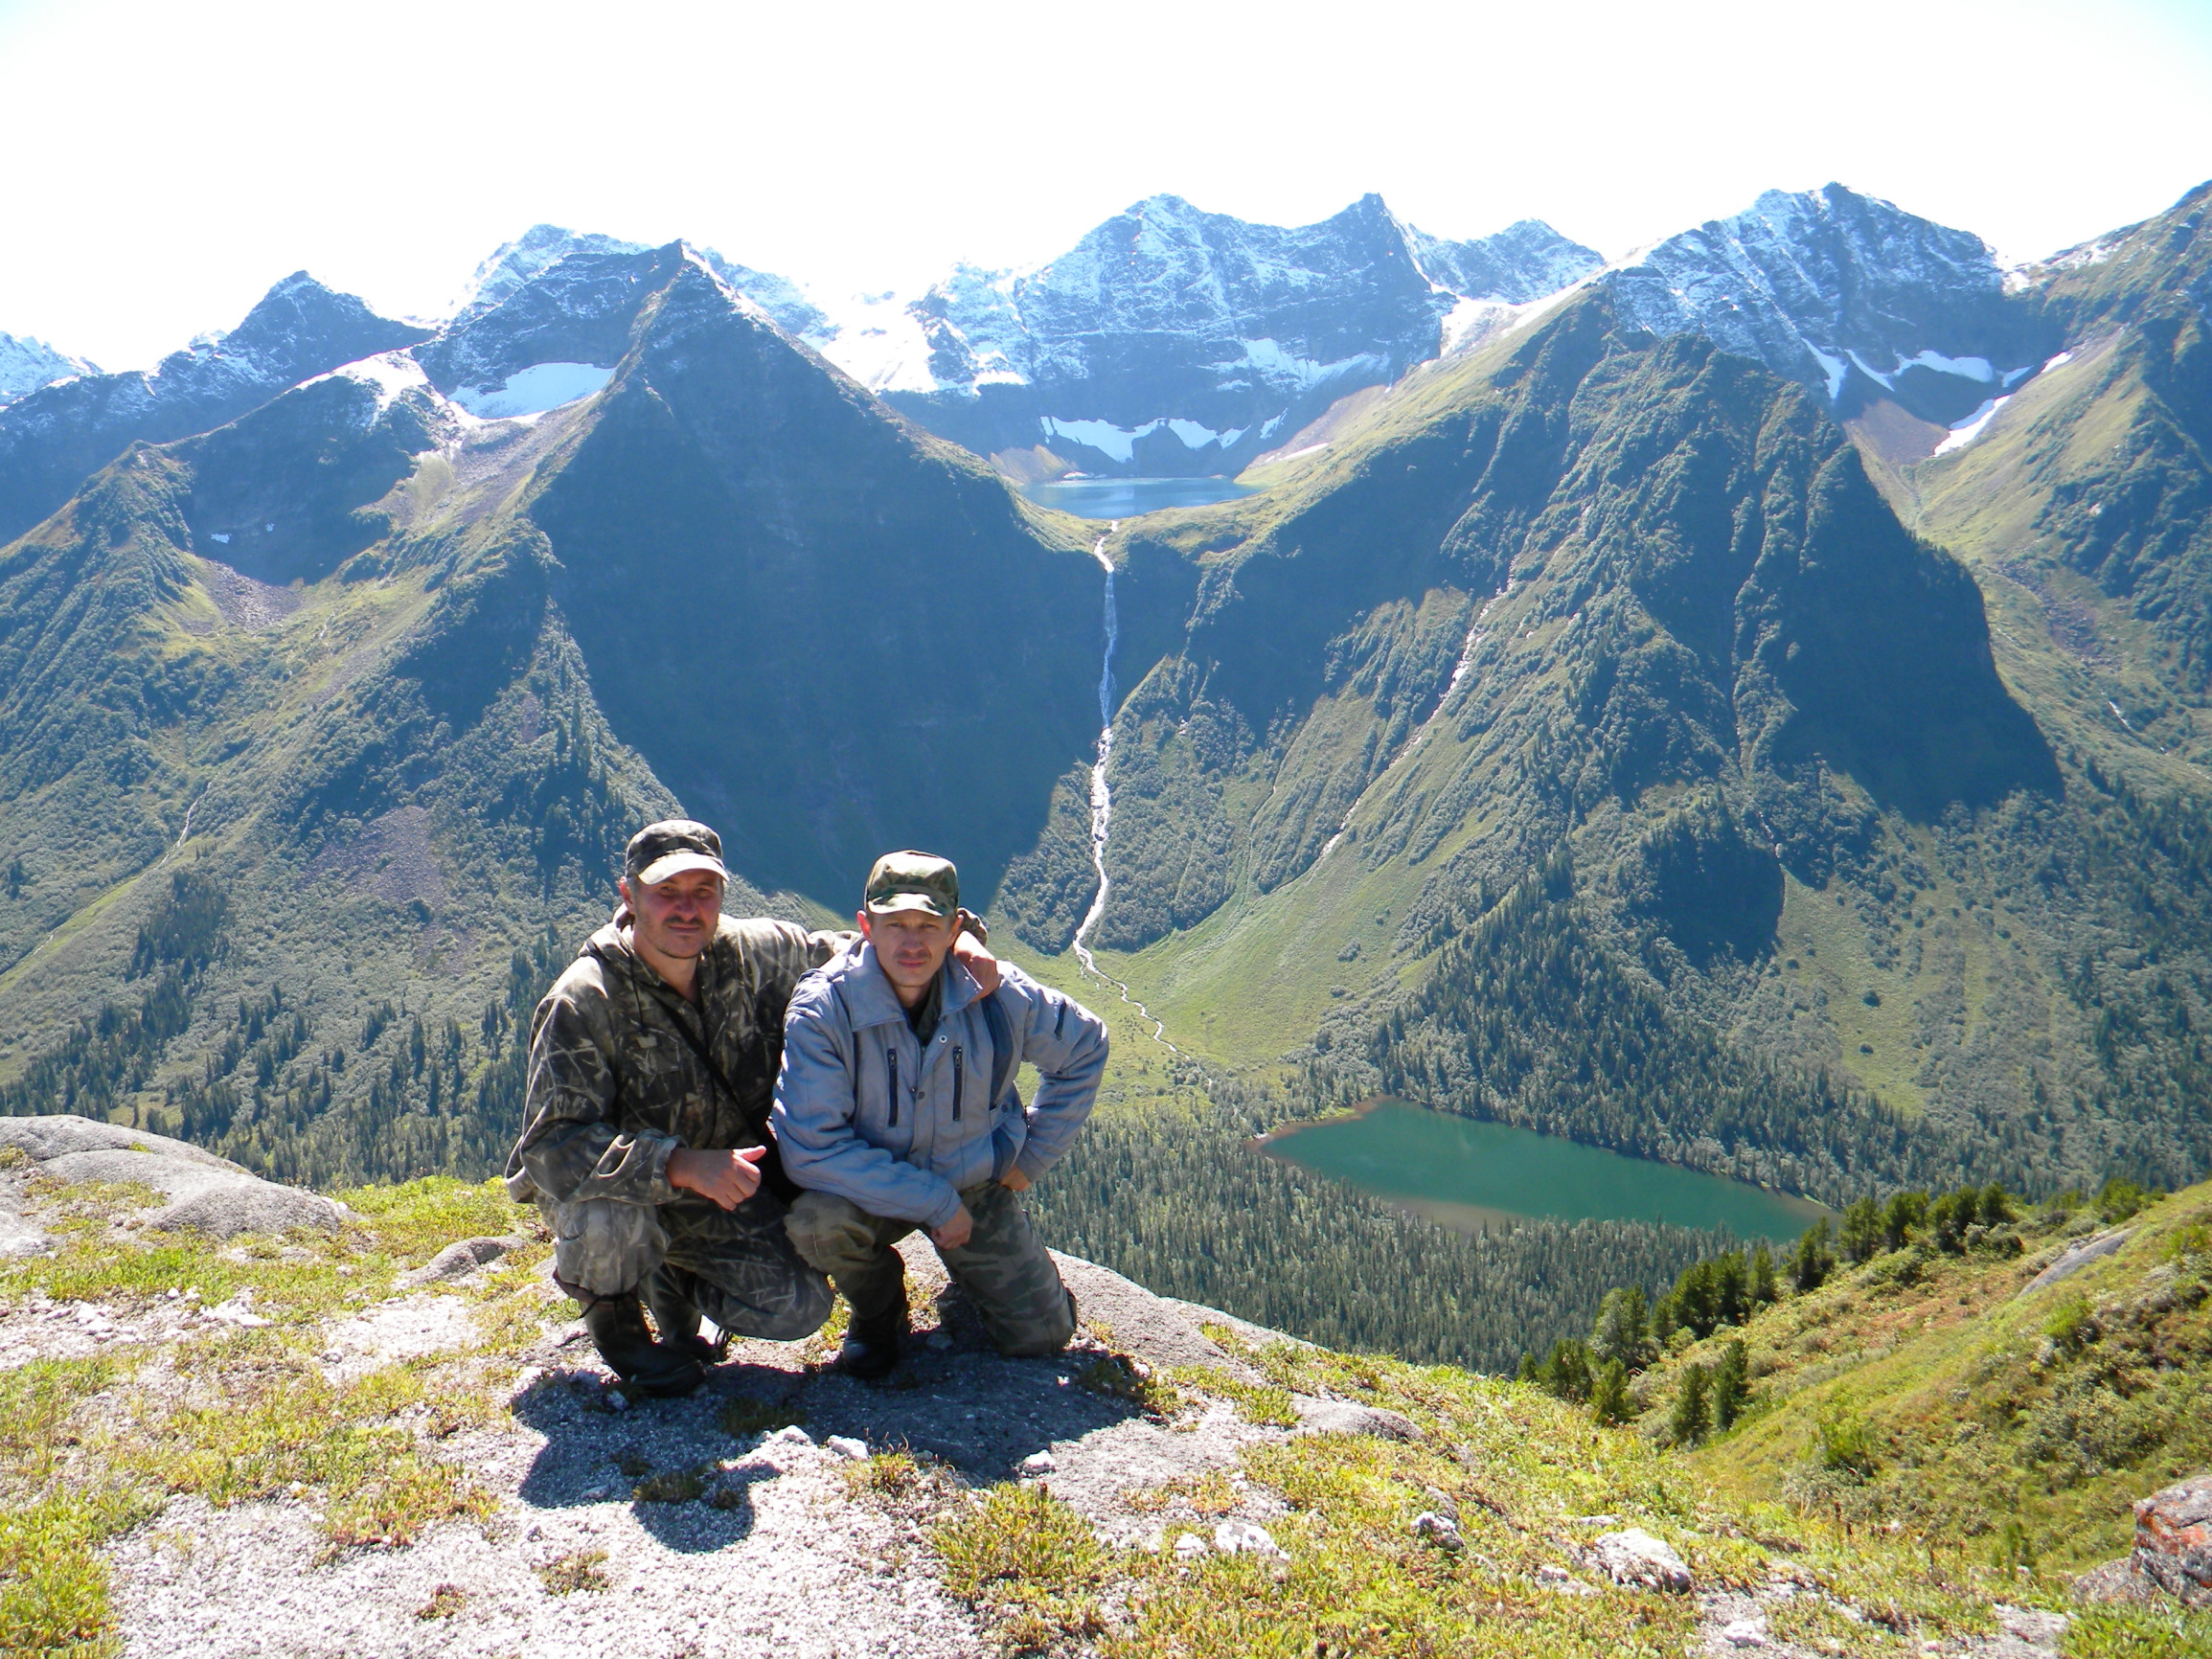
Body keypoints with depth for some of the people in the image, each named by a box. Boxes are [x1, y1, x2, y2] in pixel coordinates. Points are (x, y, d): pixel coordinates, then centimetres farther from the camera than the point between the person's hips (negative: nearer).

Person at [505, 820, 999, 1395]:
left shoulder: (754, 953, -11)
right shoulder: (582, 1002, -25)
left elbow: (841, 954, 4)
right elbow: (553, 1147, -33)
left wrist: (953, 939, -15)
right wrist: (681, 1165, -45)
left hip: (724, 1188, 4)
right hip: (610, 1182, -4)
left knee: (800, 1310, -11)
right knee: (609, 1218, -37)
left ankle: (671, 1277, 19)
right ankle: (612, 1313, 0)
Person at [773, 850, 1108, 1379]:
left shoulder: (996, 994, -17)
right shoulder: (822, 1007, -26)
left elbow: (1086, 1046, 2)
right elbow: (811, 1149, -29)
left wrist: (1033, 1156, 3)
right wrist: (934, 1202, -27)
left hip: (977, 1184, 2)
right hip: (869, 1190, -2)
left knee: (1041, 1338, -4)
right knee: (818, 1219, -34)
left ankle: (969, 1262, 29)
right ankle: (878, 1303, 1)